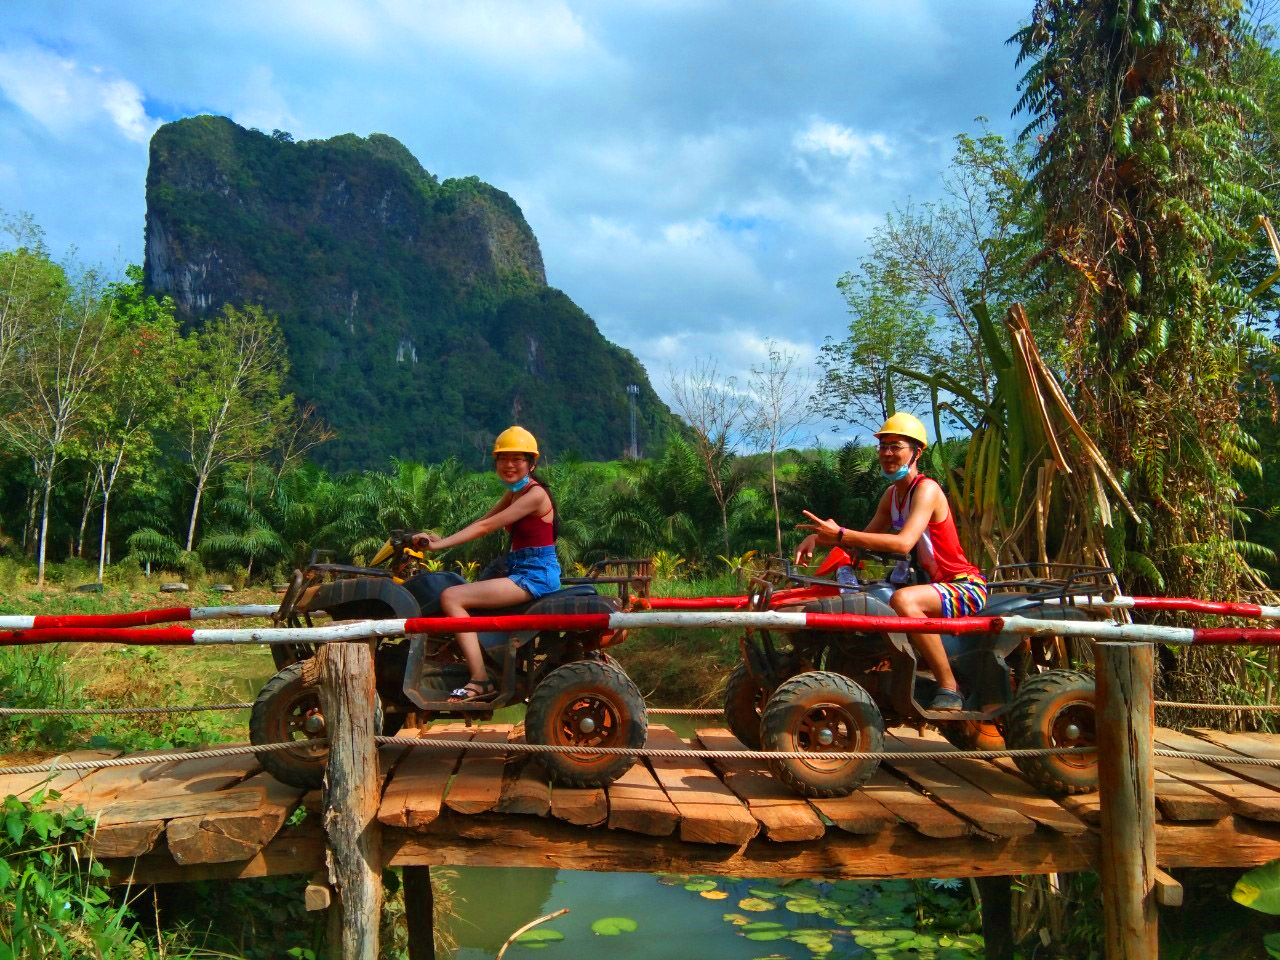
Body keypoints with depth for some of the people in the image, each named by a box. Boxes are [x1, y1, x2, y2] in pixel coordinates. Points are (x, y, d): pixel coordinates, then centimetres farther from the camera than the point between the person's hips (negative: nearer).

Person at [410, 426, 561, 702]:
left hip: (536, 575, -10)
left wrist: (439, 544, -20)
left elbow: (486, 527, -18)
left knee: (451, 597, -18)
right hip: (520, 572, 10)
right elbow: (482, 522, 9)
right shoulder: (513, 493, 17)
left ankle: (480, 681, -21)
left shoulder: (535, 494, -13)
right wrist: (441, 539, -5)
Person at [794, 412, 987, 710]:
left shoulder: (926, 489, -18)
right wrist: (818, 536, -7)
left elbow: (903, 542, -33)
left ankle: (949, 688, -27)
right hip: (933, 585, 9)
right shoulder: (892, 494, 10)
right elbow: (868, 537, 10)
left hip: (966, 587, -9)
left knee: (902, 600, -36)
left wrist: (840, 535, -39)